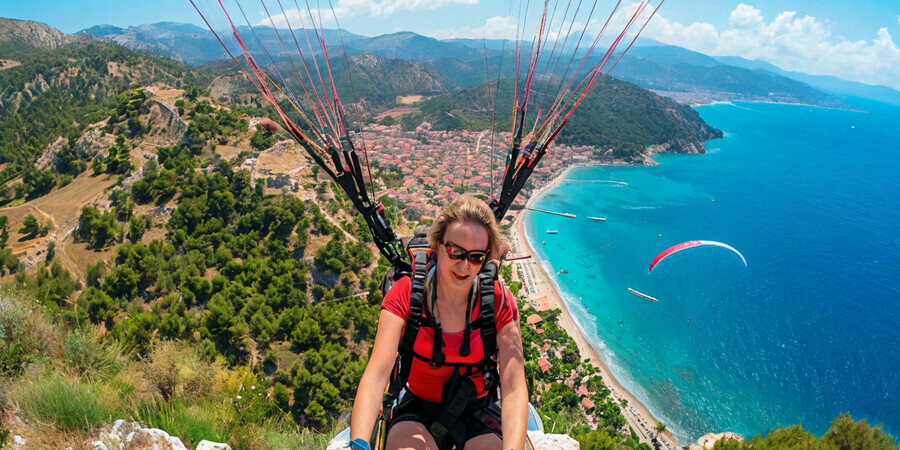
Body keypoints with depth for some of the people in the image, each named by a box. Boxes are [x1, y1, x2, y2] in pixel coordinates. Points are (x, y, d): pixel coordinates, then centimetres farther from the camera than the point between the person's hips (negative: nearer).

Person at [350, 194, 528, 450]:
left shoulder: (499, 302, -14)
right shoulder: (405, 294, -15)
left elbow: (514, 388, -21)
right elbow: (376, 374, -25)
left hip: (476, 410, 1)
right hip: (418, 410, -1)